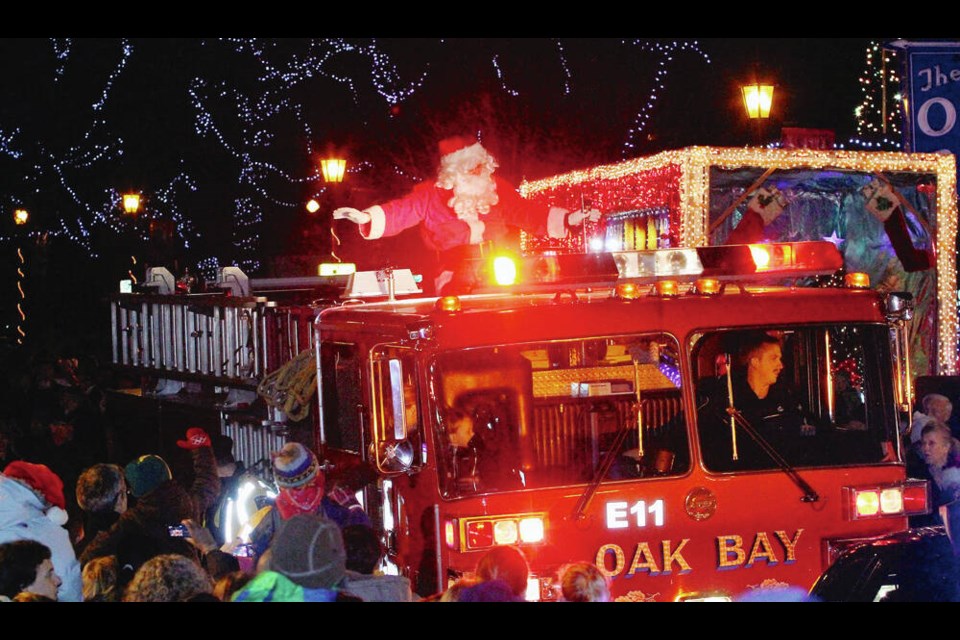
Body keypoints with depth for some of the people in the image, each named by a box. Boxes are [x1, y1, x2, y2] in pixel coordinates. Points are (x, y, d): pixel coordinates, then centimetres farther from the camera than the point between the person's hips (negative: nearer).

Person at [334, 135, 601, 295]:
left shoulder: (497, 189, 12)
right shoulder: (432, 195, 1)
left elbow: (526, 212, 21)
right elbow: (400, 212, -9)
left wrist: (568, 218, 15)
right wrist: (368, 218, -26)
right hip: (456, 286, -3)